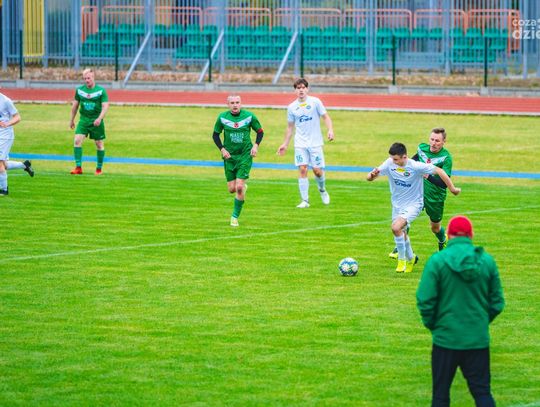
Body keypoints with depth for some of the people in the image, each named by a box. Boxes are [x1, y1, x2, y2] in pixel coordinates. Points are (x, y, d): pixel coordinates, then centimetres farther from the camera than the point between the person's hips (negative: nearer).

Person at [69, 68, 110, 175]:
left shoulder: (101, 90, -5)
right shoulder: (79, 90, 5)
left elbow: (105, 106, -9)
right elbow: (75, 105, 15)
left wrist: (99, 118, -23)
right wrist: (72, 120, 17)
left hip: (96, 121, -2)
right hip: (83, 120, 2)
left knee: (99, 144, 4)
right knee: (77, 140, -13)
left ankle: (99, 168, 19)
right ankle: (78, 167, -11)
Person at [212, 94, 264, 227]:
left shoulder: (249, 116, -6)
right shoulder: (222, 117, -4)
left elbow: (260, 131, 6)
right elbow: (215, 134, 8)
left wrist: (256, 145, -9)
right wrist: (222, 149, -6)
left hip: (245, 155, -2)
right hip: (229, 156, 2)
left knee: (239, 188, -13)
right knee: (232, 189, 1)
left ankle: (235, 216, 3)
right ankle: (243, 187, 39)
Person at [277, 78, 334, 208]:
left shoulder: (315, 102, -1)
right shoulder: (292, 107, 6)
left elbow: (325, 117, 1)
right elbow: (290, 127, 15)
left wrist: (330, 130, -16)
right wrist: (285, 144, 13)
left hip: (315, 142, -2)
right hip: (300, 144, 2)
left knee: (317, 170, -4)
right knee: (302, 169, -9)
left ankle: (322, 190, 28)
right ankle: (305, 201, -6)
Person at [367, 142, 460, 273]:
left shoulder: (416, 166, -23)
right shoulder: (389, 164, -13)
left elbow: (439, 171, -14)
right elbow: (369, 177, -12)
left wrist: (452, 189, -8)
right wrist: (372, 175, -37)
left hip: (413, 204, -5)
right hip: (397, 204, 6)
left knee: (396, 227, -25)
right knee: (402, 233, 17)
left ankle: (402, 260, -7)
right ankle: (411, 258, 45)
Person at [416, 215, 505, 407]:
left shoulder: (437, 261, -11)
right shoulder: (487, 261, 0)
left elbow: (425, 300, -12)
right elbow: (497, 302, 5)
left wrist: (433, 325, 5)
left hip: (446, 339, -2)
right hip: (478, 339, 2)